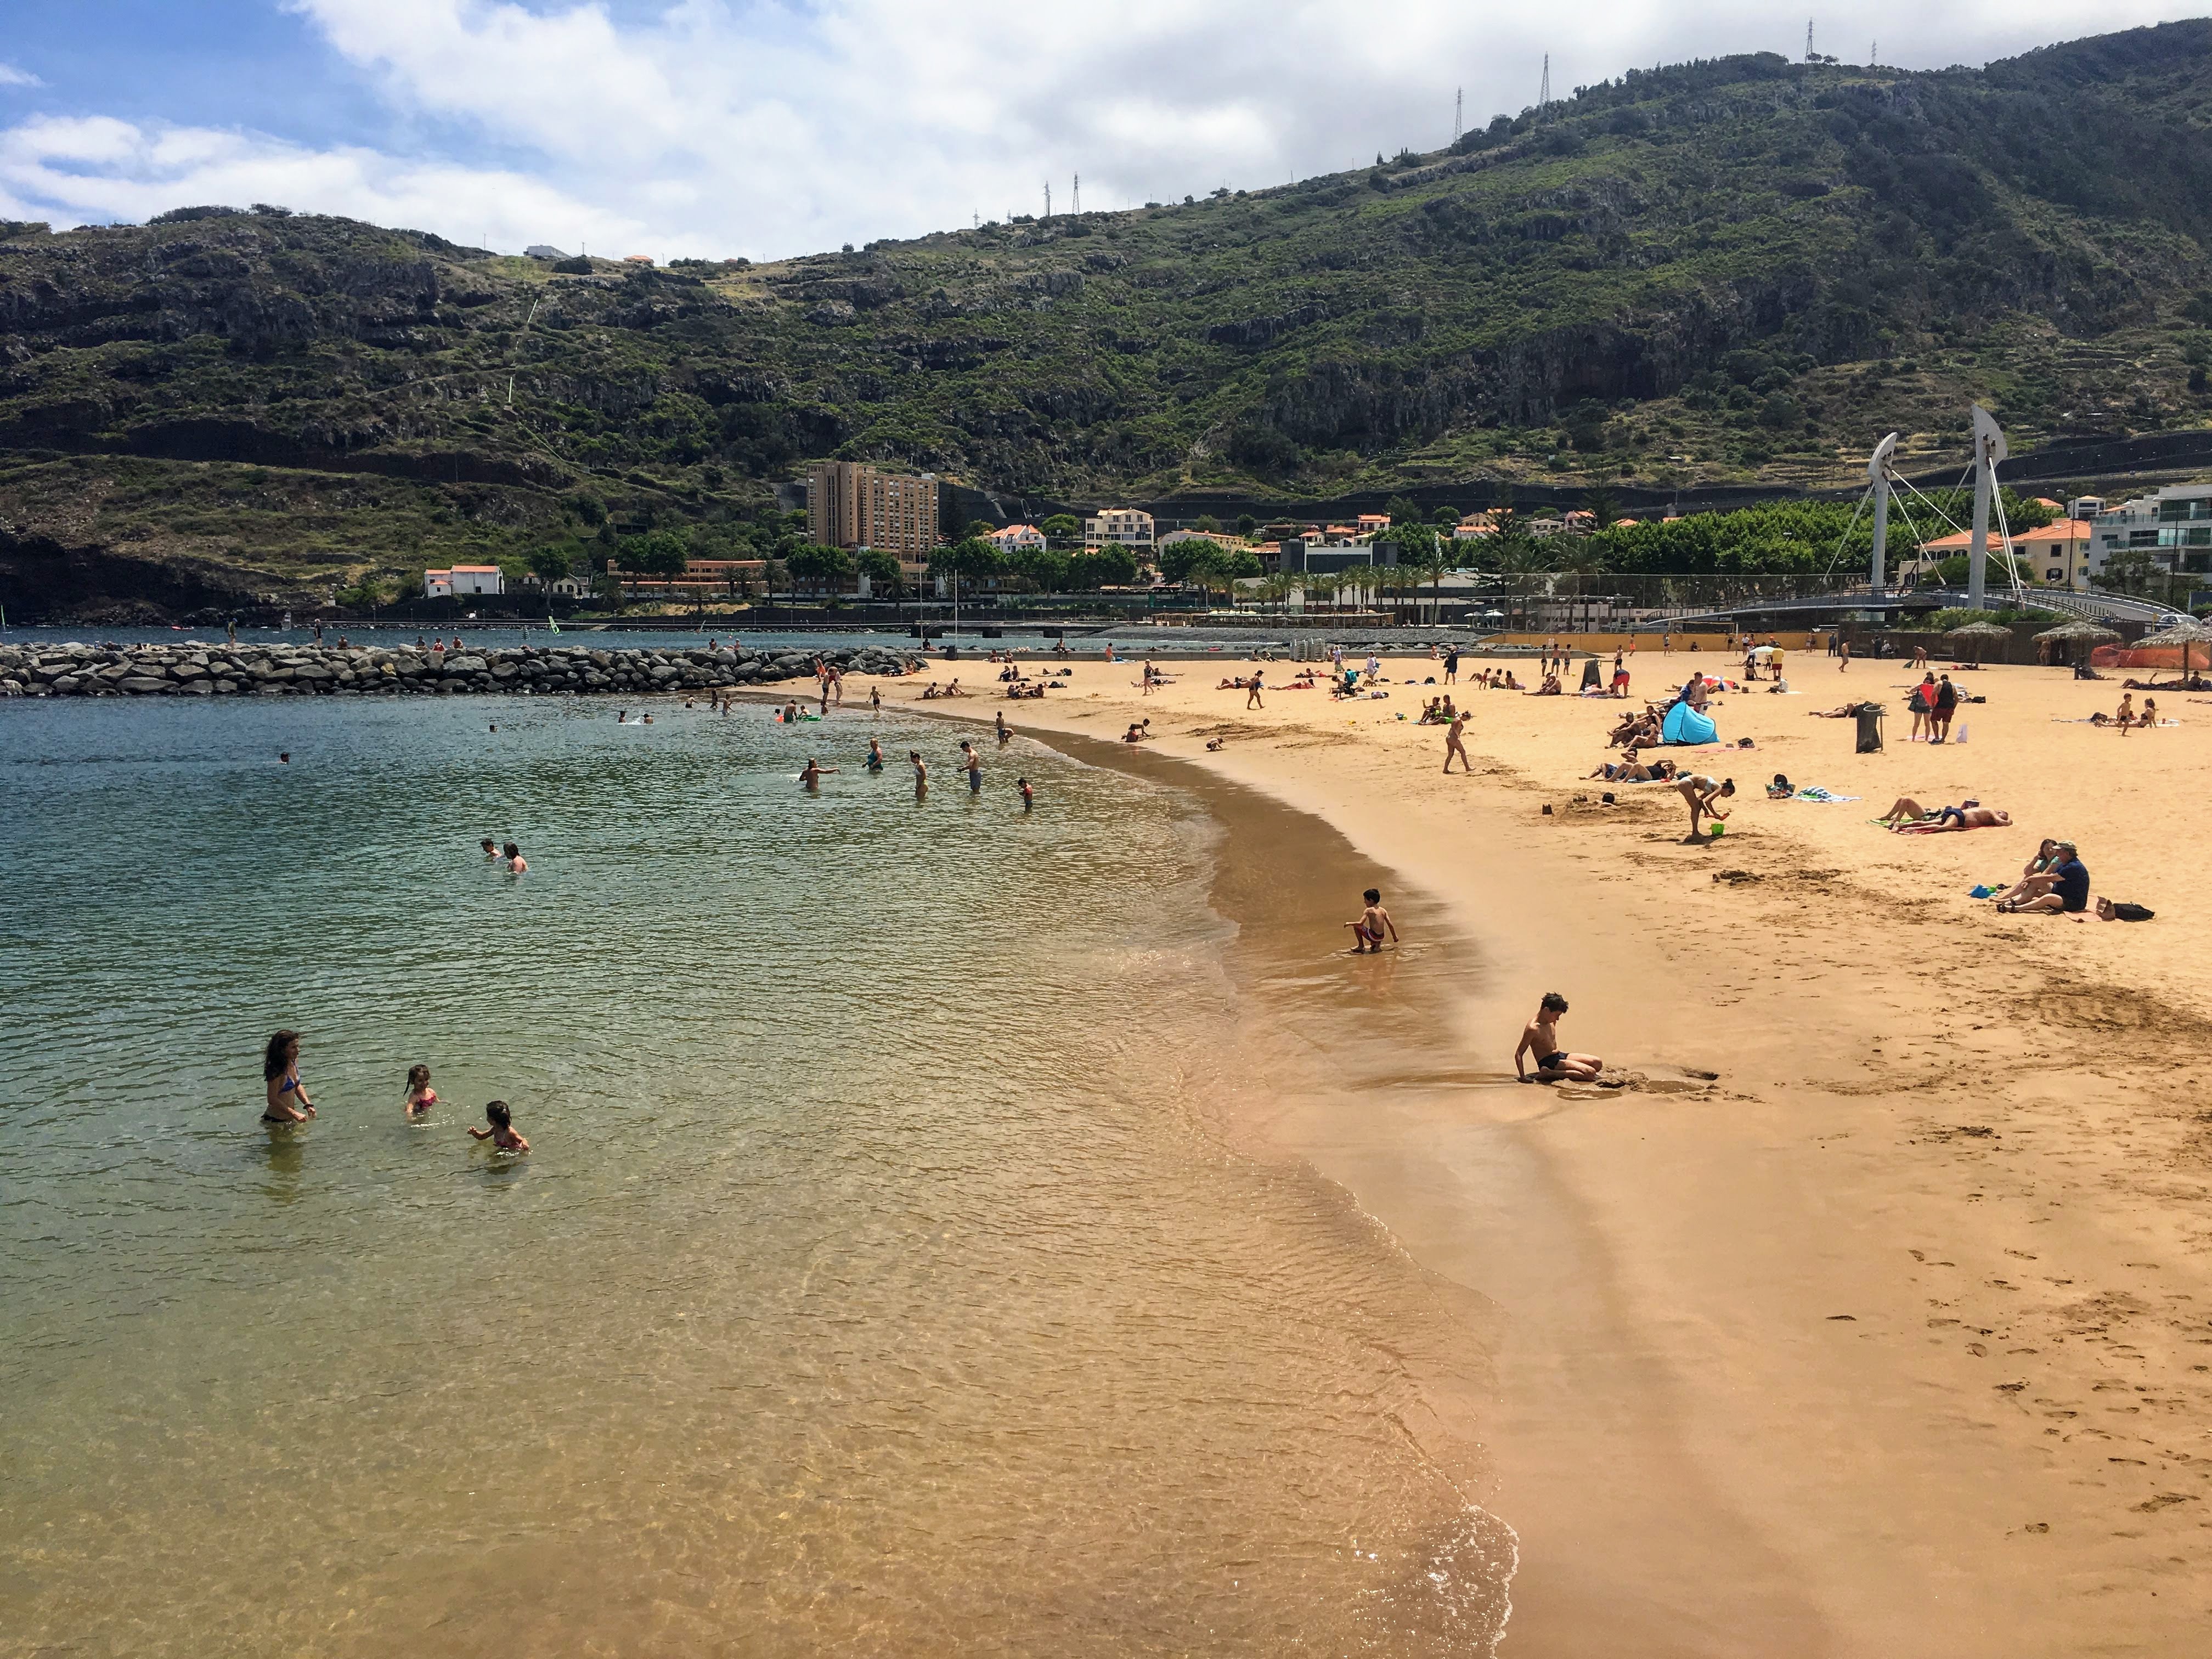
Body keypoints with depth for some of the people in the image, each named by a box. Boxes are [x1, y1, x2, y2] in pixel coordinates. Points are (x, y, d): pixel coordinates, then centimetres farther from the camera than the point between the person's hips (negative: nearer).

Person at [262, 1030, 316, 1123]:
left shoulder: (293, 1062, -1)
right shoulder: (277, 1071, -26)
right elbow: (272, 1099, -24)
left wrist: (308, 1105, 1)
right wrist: (294, 1114, -25)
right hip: (275, 1120, -8)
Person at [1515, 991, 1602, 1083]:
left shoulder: (1551, 1022, 6)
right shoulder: (1533, 1029, -21)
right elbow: (1518, 1054, -20)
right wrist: (1523, 1077, -26)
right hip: (1549, 1063, -9)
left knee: (1597, 1063, 2)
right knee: (1590, 1073, -21)